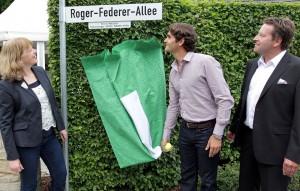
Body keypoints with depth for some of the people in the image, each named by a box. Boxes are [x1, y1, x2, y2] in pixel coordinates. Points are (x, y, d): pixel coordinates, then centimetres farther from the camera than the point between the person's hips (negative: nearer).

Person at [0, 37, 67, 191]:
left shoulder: (40, 72, 2)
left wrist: (61, 126, 15)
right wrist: (12, 157, -15)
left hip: (49, 135, 6)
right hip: (27, 142, -6)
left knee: (61, 175, 16)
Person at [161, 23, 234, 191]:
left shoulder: (206, 62, -16)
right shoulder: (174, 71, 7)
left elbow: (226, 100, -17)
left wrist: (217, 134, -18)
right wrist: (166, 134, 17)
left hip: (207, 130, -6)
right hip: (186, 130, 6)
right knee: (187, 177, 17)